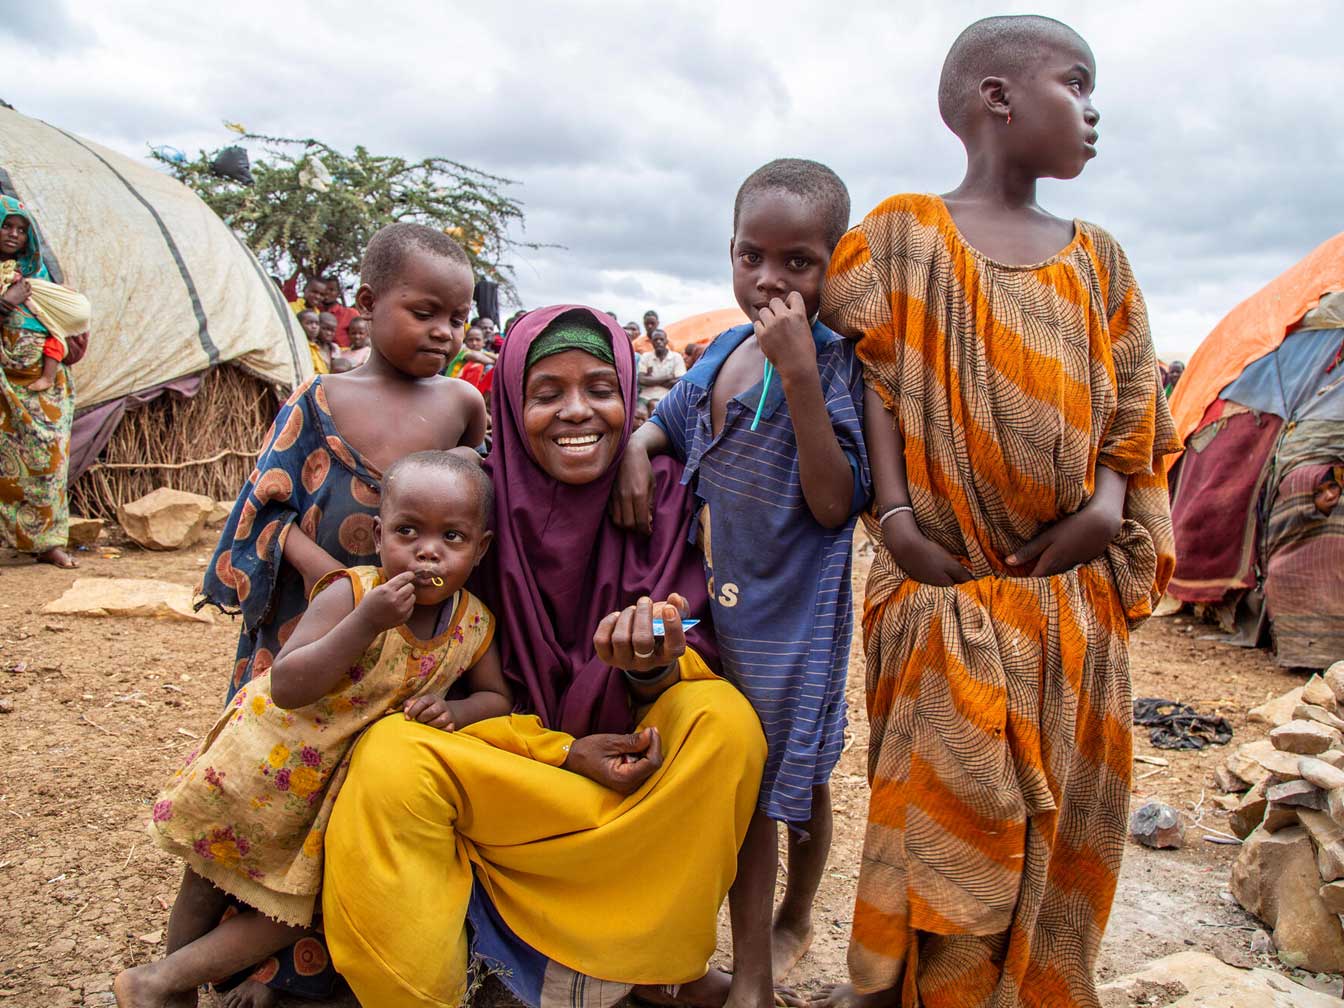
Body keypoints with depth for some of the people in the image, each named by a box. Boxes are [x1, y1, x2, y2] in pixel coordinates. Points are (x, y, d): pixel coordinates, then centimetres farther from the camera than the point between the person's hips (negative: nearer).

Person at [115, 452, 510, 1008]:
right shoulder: (350, 593, -25)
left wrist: (455, 710, -22)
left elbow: (497, 697, 1)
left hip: (350, 784, 5)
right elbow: (286, 688, -31)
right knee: (212, 875, 13)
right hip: (277, 754, -4)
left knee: (294, 907, 14)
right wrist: (365, 623, -41)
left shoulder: (475, 623, -12)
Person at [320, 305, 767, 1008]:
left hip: (637, 763, 1)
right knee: (390, 759, -30)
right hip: (505, 759, -1)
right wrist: (563, 751, -19)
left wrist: (656, 665, -35)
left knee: (725, 719, -28)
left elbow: (703, 660, -11)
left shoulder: (664, 493, -8)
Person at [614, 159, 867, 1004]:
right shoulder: (726, 351, 3)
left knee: (798, 778, 12)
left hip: (799, 612, -6)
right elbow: (669, 421, 20)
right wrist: (634, 449, -3)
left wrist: (800, 374, -30)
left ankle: (795, 919, 37)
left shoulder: (837, 365, -16)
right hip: (724, 602, 6)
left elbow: (835, 505, -25)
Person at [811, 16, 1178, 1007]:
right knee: (946, 797, 1)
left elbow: (1133, 404, 10)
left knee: (1059, 807, 12)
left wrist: (1109, 505, -7)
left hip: (1072, 588, 5)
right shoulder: (904, 231, 1)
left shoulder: (1097, 257, 12)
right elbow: (876, 378, -3)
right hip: (947, 578, -4)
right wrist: (896, 514, -12)